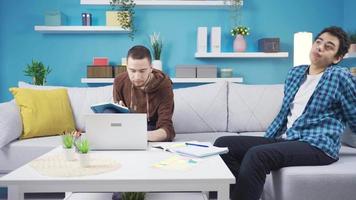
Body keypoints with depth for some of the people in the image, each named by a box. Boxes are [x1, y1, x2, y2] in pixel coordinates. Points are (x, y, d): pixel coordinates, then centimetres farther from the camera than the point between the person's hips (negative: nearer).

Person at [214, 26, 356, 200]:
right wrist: (263, 143, 15)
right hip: (284, 140, 7)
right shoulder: (295, 73, 17)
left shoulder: (340, 76, -2)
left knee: (256, 155, -33)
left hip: (318, 146, -7)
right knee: (223, 144, -8)